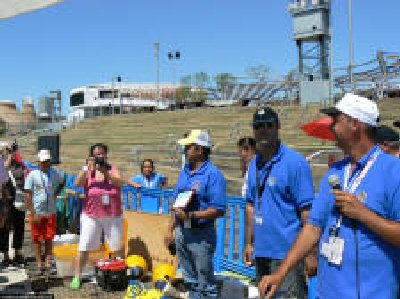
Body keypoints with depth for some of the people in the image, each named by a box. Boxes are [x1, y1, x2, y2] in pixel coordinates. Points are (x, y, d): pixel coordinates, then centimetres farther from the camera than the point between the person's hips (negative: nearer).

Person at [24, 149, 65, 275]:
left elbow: (62, 182, 25)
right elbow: (28, 195, -8)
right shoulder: (32, 175, -7)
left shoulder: (55, 173, 3)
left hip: (51, 212, 3)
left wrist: (55, 194, 8)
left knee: (49, 239, 5)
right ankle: (39, 264, 11)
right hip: (37, 212, -3)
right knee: (37, 240, 5)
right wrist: (33, 214, -14)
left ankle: (48, 263, 11)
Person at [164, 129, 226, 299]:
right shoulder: (184, 172, 9)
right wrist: (170, 229, 13)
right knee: (190, 279, 20)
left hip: (201, 235, -7)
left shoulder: (213, 174, -15)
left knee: (205, 284, 3)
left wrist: (191, 215, -23)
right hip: (182, 232, 8)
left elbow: (218, 210, -21)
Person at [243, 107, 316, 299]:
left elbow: (307, 210, -14)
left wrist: (311, 253, -17)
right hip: (261, 252, 7)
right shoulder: (254, 164, 11)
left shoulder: (294, 162, -11)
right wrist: (249, 243, 14)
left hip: (287, 254, -7)